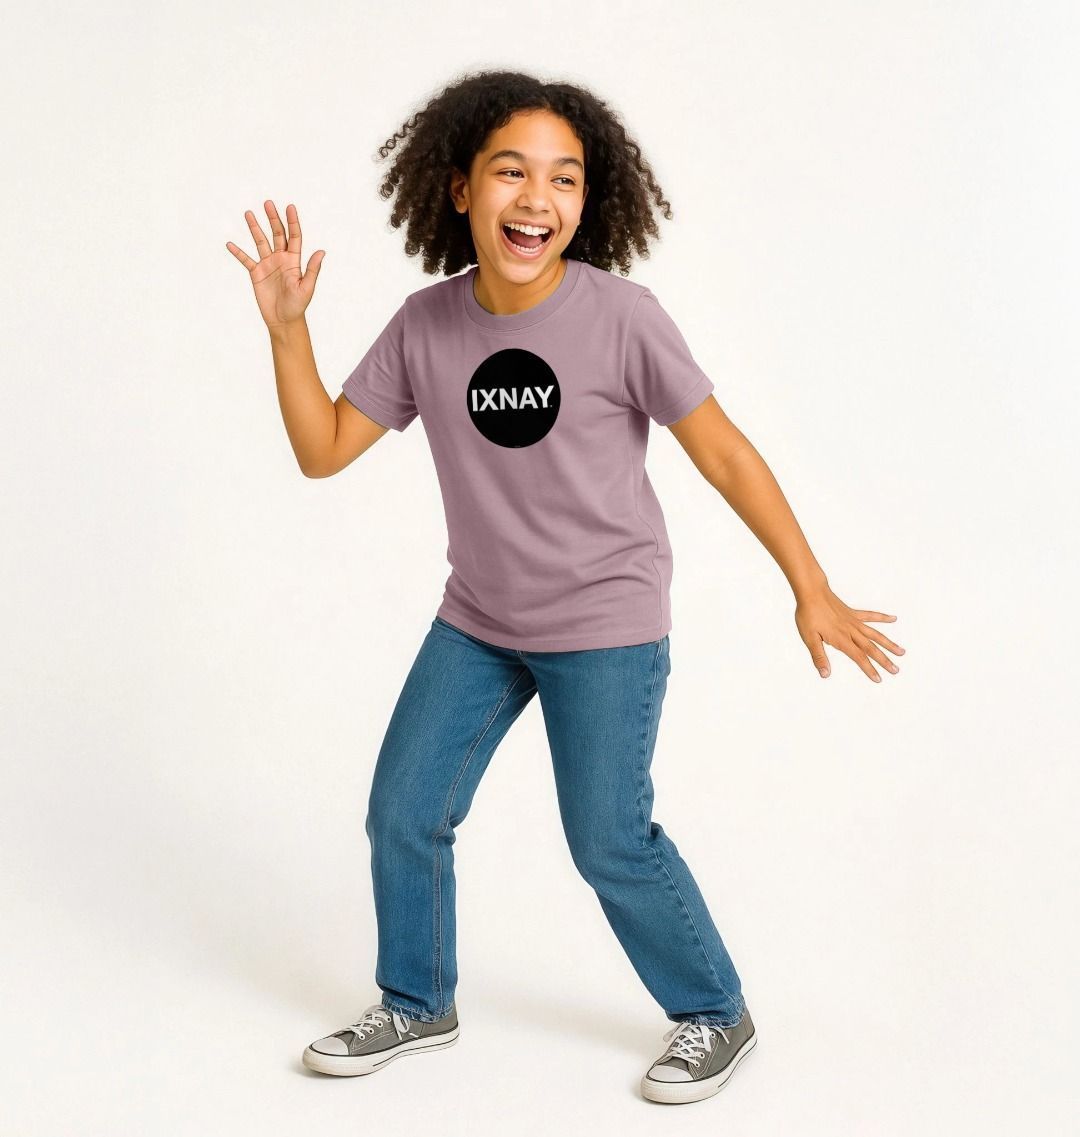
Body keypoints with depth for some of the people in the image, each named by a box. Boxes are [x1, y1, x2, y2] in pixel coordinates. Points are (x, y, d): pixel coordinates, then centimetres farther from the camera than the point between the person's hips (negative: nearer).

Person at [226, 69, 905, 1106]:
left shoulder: (620, 318, -18)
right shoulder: (424, 326, -7)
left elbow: (724, 455, -12)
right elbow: (324, 449, -3)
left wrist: (812, 593, -12)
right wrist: (286, 328, -15)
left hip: (605, 631, -5)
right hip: (476, 623, 5)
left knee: (610, 843, -1)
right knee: (403, 814, 10)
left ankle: (715, 1018, 24)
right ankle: (415, 1006, 34)